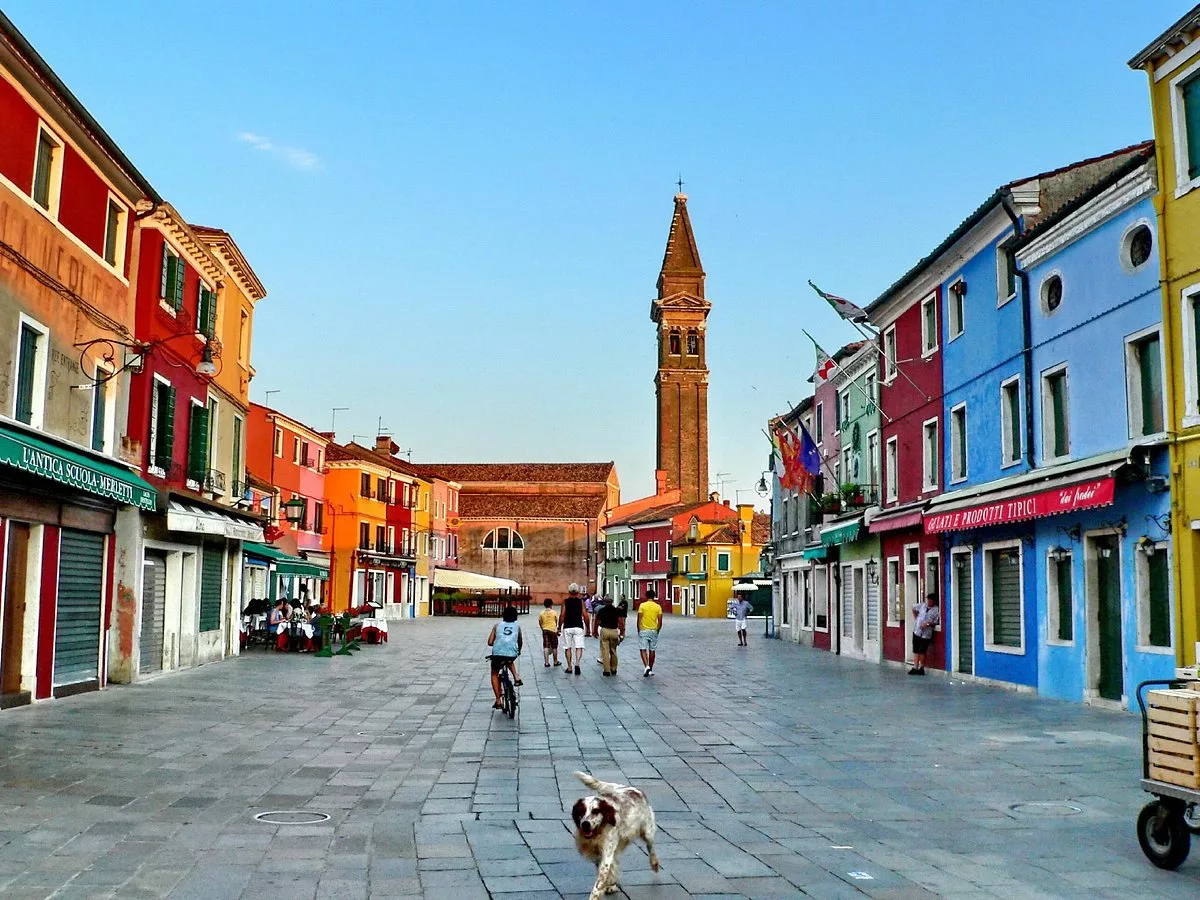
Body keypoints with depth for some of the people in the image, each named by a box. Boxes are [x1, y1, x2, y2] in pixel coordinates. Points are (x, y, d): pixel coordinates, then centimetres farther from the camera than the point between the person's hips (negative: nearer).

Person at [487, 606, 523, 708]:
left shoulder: (497, 625, 14)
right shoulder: (517, 626, 17)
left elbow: (490, 642, 9)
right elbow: (520, 642, 28)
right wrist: (519, 651, 49)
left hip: (498, 653, -1)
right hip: (512, 654, 1)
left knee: (494, 674, 22)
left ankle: (498, 701, 12)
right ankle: (516, 677, 15)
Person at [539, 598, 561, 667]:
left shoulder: (542, 613, -2)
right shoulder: (554, 612, -6)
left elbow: (540, 623, 1)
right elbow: (556, 622, 0)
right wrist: (557, 629, 16)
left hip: (545, 630, 2)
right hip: (553, 630, -2)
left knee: (546, 647, 1)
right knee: (554, 647, 11)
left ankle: (546, 663, -4)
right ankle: (555, 662, 21)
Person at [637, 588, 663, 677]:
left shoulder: (642, 605, -6)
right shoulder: (658, 607, -1)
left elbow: (639, 619, -8)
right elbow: (660, 622, -1)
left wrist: (638, 630, 2)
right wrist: (657, 631, 12)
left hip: (643, 630, -2)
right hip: (654, 631, 2)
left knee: (643, 650, 0)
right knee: (652, 651, 10)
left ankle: (647, 666, -19)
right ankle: (650, 670, 17)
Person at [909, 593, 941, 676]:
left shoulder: (936, 610, -6)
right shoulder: (922, 605, 7)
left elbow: (936, 622, -8)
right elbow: (914, 609, 25)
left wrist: (928, 624, -20)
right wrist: (915, 618, 18)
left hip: (926, 634, -4)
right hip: (917, 632, 4)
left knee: (922, 652, 1)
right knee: (916, 651, 6)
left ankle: (921, 668, 16)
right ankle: (915, 668, 11)